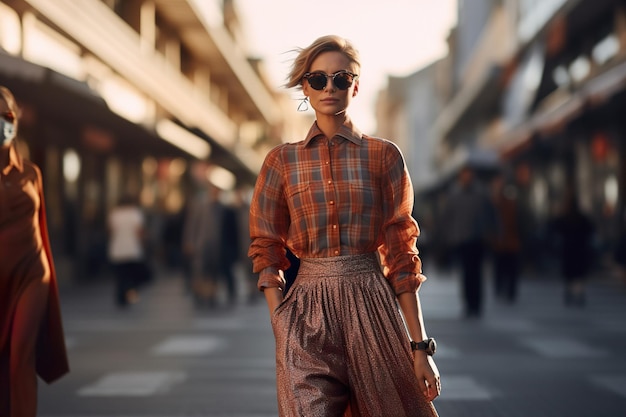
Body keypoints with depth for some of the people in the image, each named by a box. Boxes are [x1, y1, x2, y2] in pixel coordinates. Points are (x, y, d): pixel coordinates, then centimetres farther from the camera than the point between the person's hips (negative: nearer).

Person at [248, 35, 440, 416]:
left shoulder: (383, 156, 3)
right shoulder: (282, 161, 6)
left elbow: (401, 255, 1)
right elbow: (267, 252, 7)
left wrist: (420, 346, -2)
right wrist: (280, 326, -6)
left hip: (370, 303, 0)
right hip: (307, 311, 0)